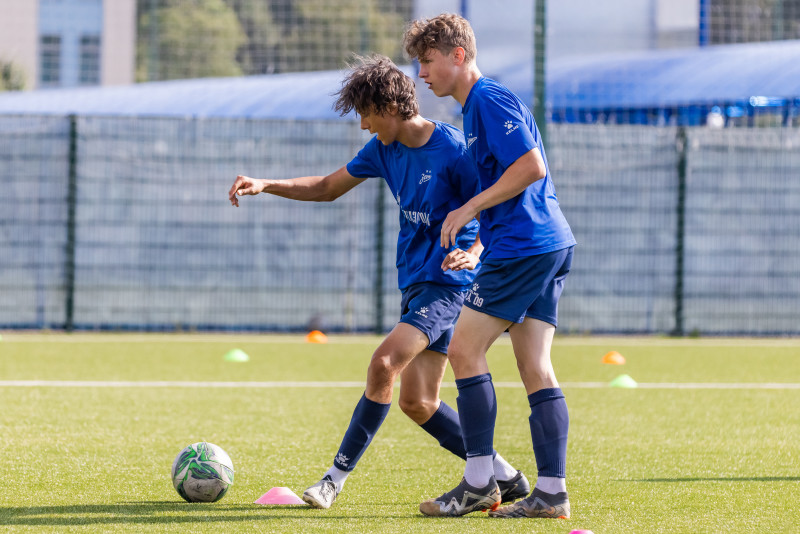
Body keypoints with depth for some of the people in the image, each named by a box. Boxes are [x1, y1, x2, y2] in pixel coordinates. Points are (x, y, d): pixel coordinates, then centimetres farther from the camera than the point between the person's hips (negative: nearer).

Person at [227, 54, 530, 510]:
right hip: (415, 283, 8)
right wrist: (264, 186, 7)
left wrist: (474, 254, -30)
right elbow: (328, 188, 19)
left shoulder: (453, 151, -15)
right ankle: (503, 476, 12)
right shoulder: (384, 148, 8)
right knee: (418, 403, 3)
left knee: (385, 362, -23)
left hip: (449, 281, -8)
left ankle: (337, 476, -16)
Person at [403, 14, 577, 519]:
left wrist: (470, 208, -14)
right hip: (551, 246, 10)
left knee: (464, 349, -6)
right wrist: (471, 241, 21)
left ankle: (479, 483, -5)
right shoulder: (479, 104, 22)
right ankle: (552, 491, 2)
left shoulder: (490, 99, -9)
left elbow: (531, 166, -19)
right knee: (535, 367, 5)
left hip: (523, 245, -10)